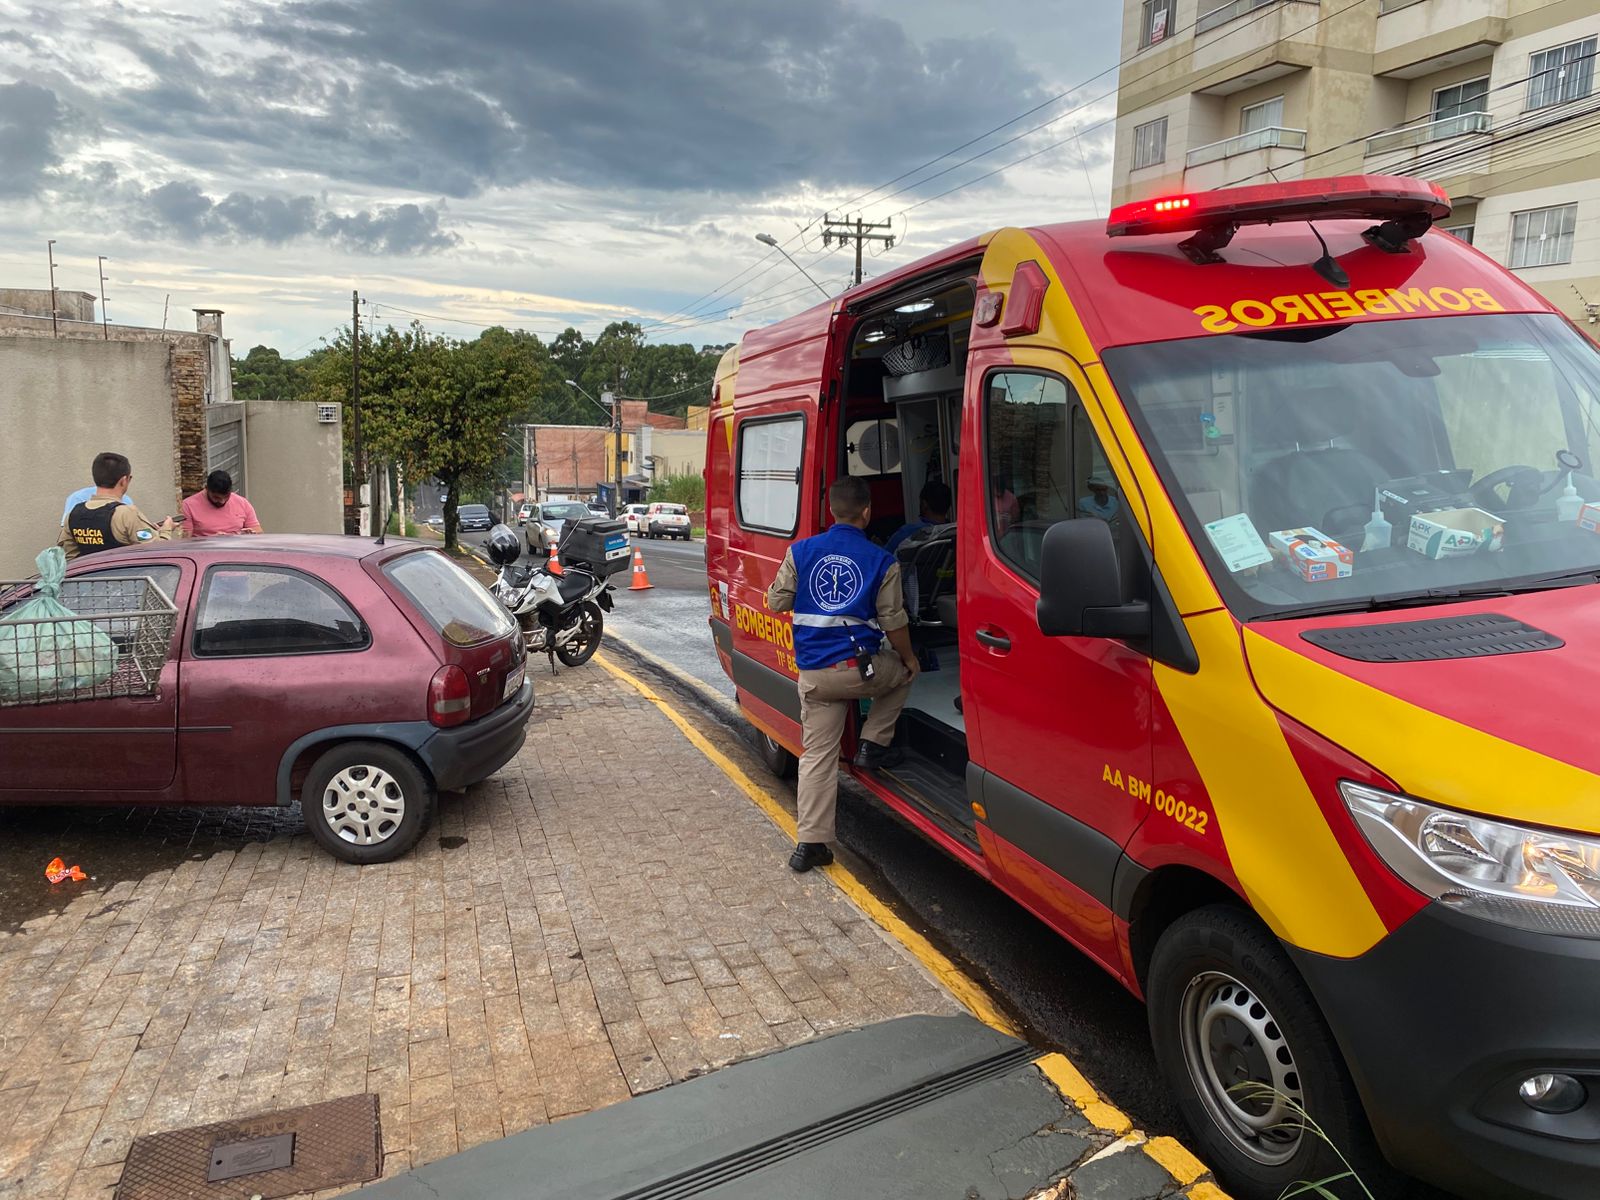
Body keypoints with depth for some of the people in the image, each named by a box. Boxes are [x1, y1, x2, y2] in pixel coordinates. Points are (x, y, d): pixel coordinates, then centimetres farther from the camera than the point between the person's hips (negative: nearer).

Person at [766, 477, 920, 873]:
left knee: (817, 755, 8)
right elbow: (893, 622, 0)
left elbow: (777, 601, 7)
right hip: (861, 667, -2)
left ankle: (810, 843, 6)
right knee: (903, 671, 30)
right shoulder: (881, 561, -3)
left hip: (813, 674, 3)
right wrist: (909, 658, 17)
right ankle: (873, 745, 23)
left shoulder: (801, 552, 3)